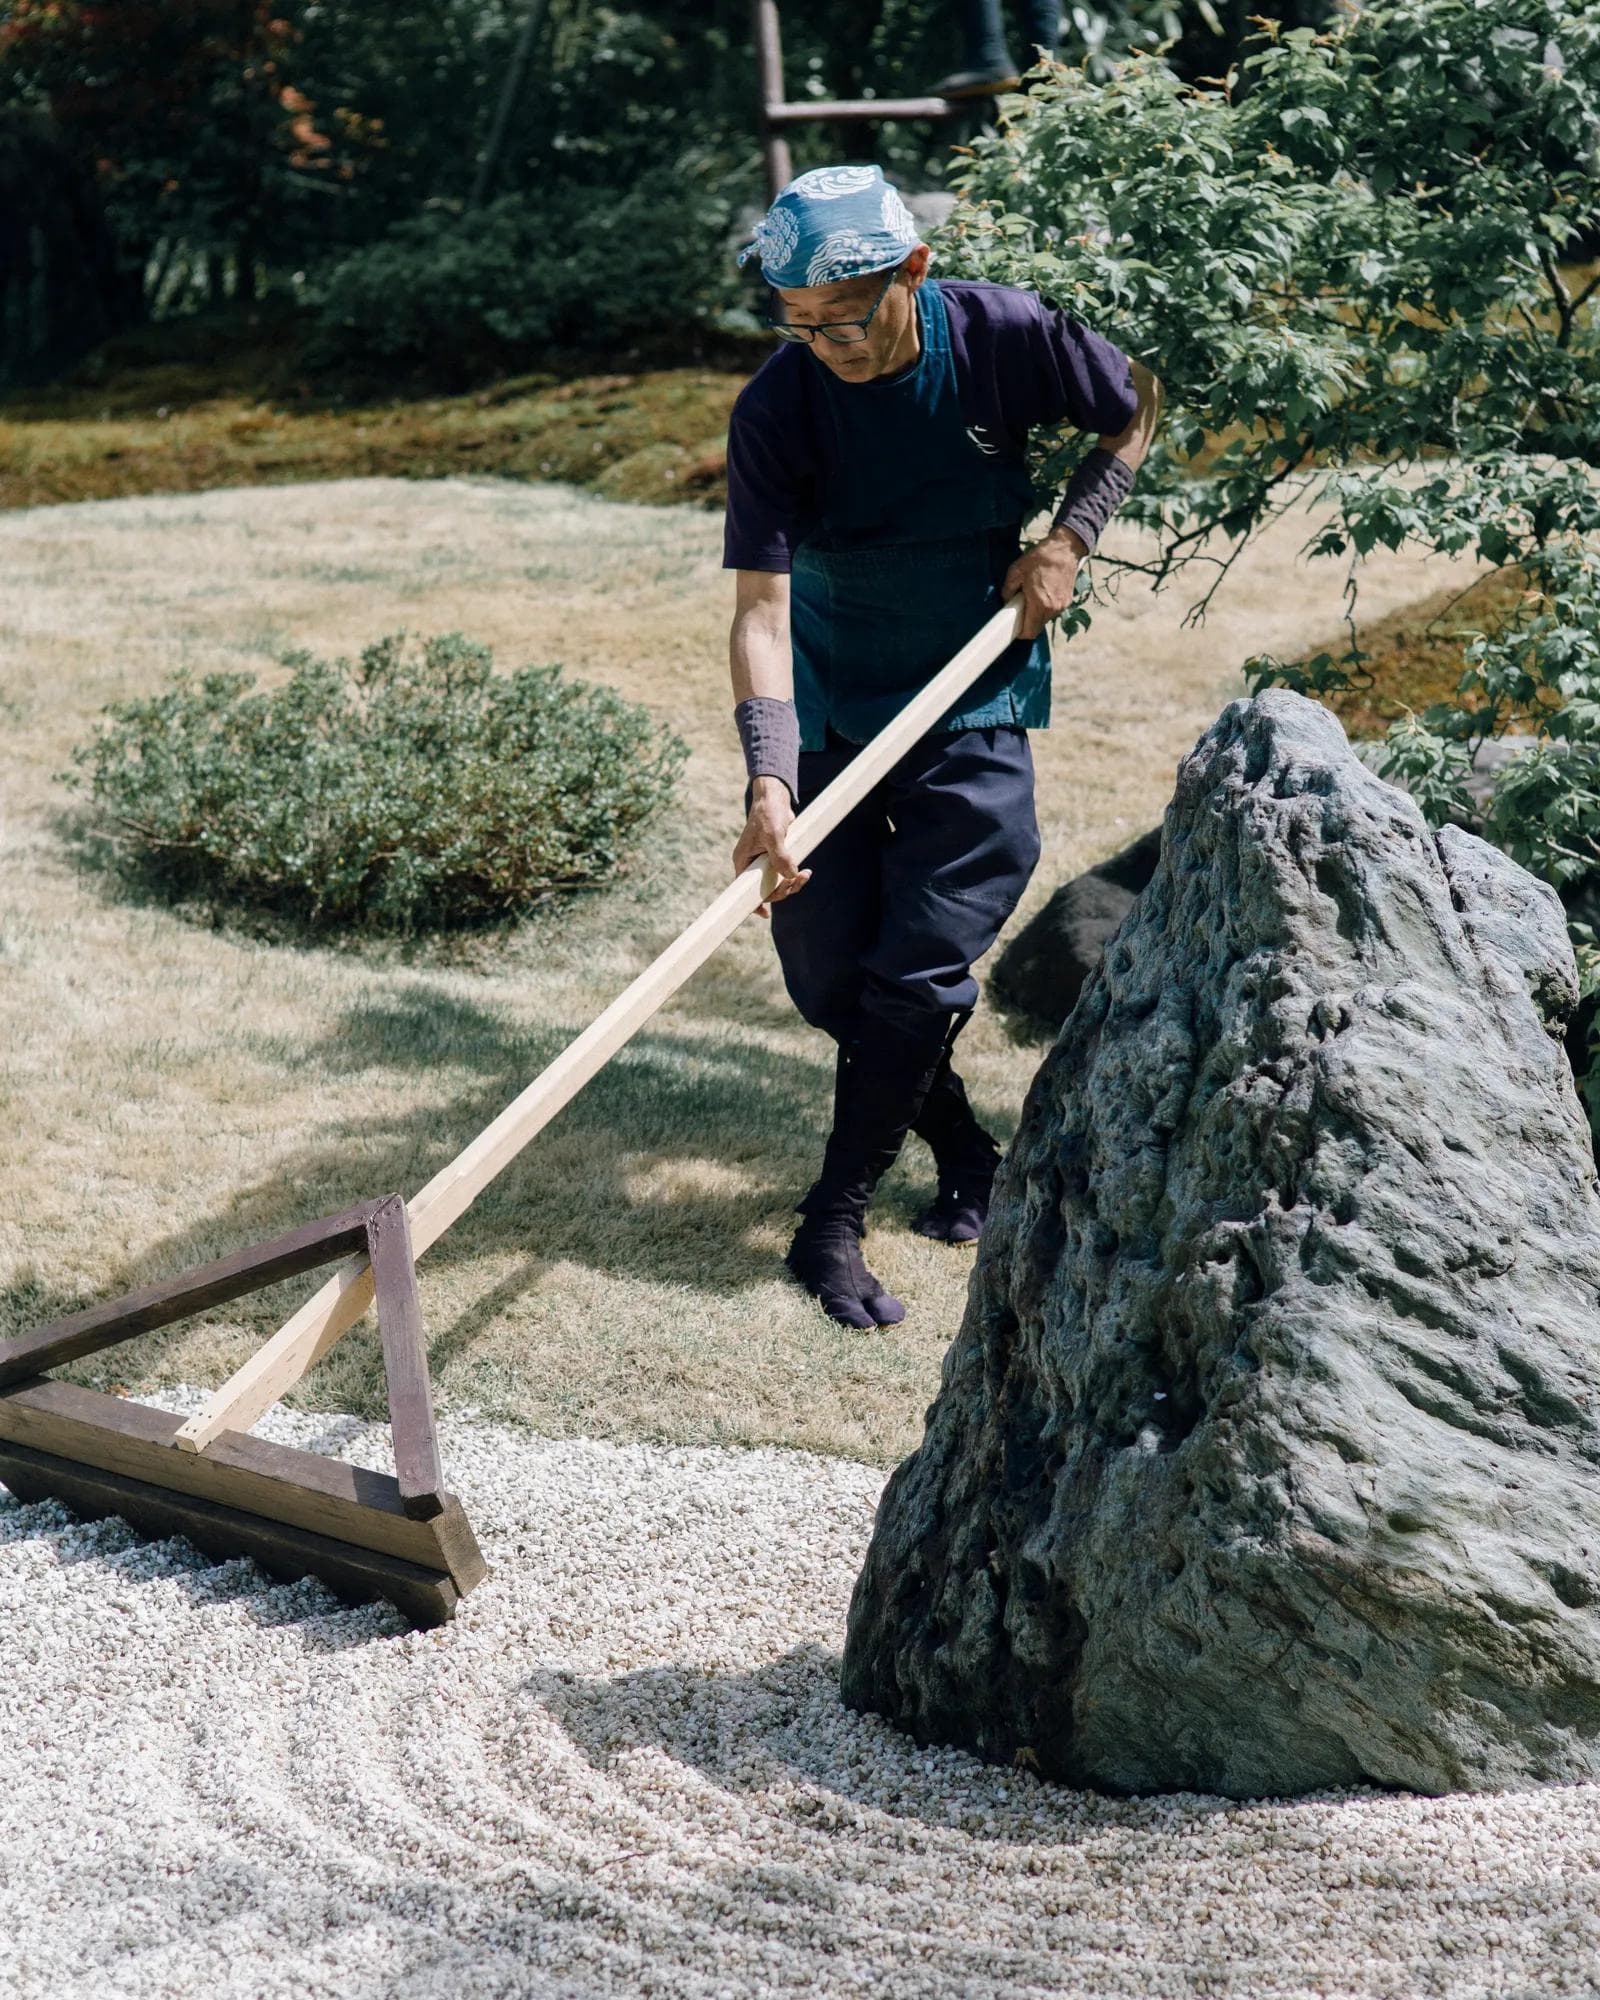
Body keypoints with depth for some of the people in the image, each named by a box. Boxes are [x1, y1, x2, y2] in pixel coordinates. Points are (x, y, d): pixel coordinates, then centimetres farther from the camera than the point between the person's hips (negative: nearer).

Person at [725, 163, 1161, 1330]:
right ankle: (963, 1150, 27)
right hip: (831, 708, 2)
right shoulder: (778, 406, -18)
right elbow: (761, 607, -24)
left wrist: (1068, 539, -10)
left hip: (974, 703, -1)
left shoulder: (1002, 337, -16)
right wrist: (769, 780, -36)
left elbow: (1136, 411, 4)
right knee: (825, 975, 2)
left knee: (919, 972, -10)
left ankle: (833, 1226, 1)